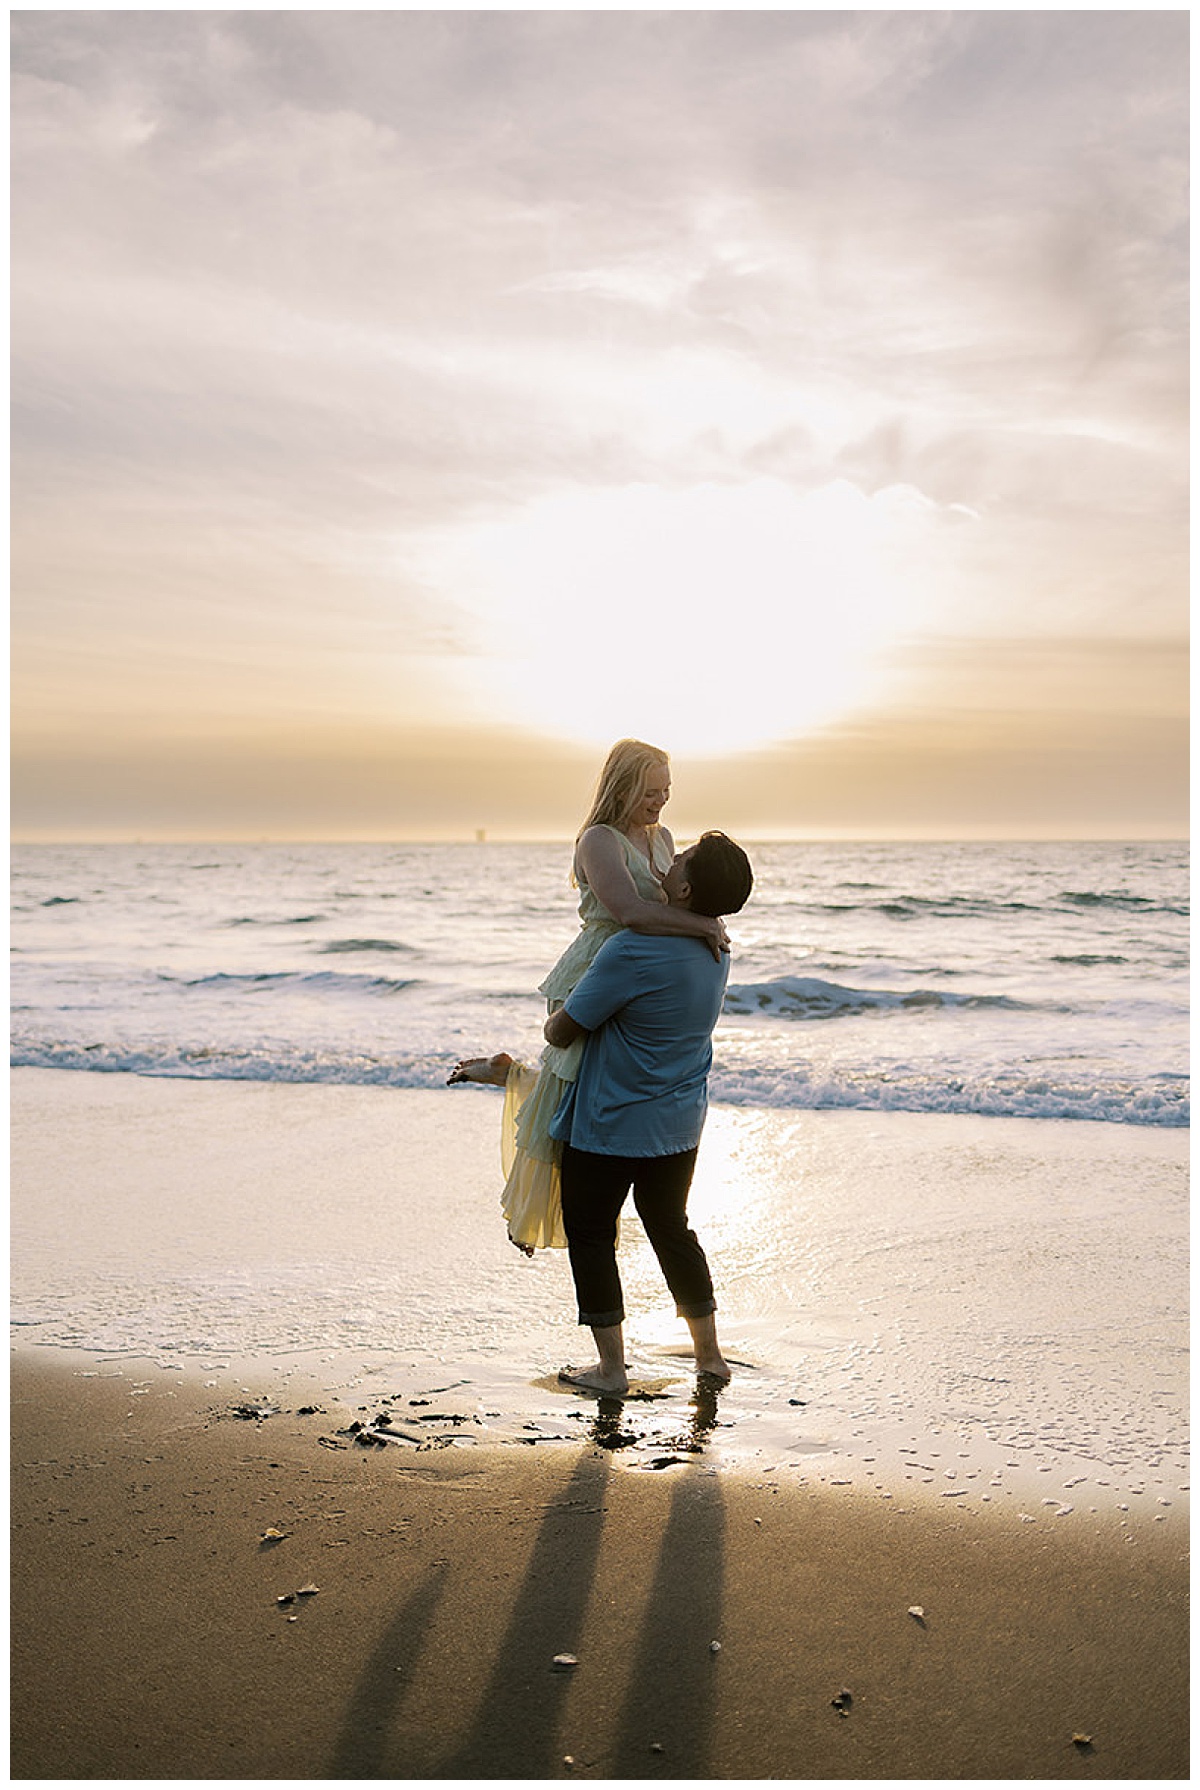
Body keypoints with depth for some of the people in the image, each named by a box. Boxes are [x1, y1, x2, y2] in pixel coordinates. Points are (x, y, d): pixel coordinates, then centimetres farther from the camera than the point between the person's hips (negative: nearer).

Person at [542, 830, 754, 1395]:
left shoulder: (633, 953, -27)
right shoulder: (715, 951, -1)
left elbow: (562, 1032, -18)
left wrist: (552, 1022, 6)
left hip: (611, 1125, -7)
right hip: (680, 1123, 7)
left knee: (590, 1233, 11)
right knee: (670, 1227, 21)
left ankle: (611, 1366, 18)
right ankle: (709, 1353, 29)